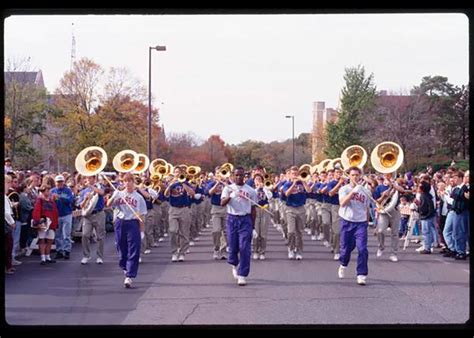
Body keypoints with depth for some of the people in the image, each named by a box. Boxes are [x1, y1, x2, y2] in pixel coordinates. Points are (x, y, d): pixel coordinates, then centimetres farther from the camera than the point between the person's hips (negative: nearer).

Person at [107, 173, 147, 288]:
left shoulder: (138, 197, 3)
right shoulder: (119, 194, 8)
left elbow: (141, 215, 2)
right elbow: (108, 204, -5)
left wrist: (142, 230, -1)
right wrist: (114, 197, -23)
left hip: (133, 223, -2)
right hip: (120, 223, 2)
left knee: (133, 251, -9)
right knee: (122, 249, 10)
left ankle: (129, 277, -12)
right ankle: (125, 268, 32)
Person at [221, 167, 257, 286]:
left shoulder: (250, 191, 6)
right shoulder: (228, 189, 4)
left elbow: (253, 209, 9)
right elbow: (222, 203, -10)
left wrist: (253, 226, 7)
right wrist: (230, 196, -29)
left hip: (245, 219, 0)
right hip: (232, 219, 0)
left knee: (244, 248, -8)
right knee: (233, 247, 5)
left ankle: (242, 275, -5)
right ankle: (234, 264, 37)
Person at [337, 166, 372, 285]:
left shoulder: (364, 191, 8)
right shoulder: (344, 189, 0)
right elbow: (342, 203, -18)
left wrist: (367, 221, 19)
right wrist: (353, 191, -24)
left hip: (361, 223, 1)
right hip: (347, 222, -1)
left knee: (362, 249, -13)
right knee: (346, 248, 8)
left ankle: (361, 275, -10)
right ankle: (343, 265, 40)